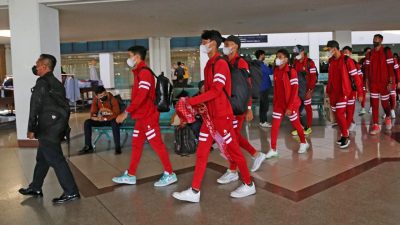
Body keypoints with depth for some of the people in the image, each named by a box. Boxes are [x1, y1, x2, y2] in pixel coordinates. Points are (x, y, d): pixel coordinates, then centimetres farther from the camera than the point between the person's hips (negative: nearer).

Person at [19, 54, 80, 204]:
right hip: (58, 125, 9)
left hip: (48, 128, -9)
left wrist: (31, 129, -8)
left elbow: (35, 107, -13)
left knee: (56, 160, -6)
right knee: (42, 158, 19)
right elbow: (63, 105, 17)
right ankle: (35, 188, 32)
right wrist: (63, 127, 20)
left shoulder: (42, 83, -11)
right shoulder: (57, 83, 15)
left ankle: (71, 192, -3)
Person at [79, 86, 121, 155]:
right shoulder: (95, 100, -7)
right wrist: (95, 117, -31)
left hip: (111, 119, -5)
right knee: (87, 122, -16)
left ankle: (117, 147, -31)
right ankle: (88, 146, -9)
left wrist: (105, 118, -36)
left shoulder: (113, 99, -21)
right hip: (101, 119, 5)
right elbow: (92, 113, -6)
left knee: (115, 123, -39)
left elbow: (116, 114, -25)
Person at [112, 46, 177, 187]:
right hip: (141, 117, 10)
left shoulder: (144, 72, -15)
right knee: (136, 145, 13)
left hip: (148, 116, -10)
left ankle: (170, 174, 8)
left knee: (157, 145, -3)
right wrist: (130, 112, 16)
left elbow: (141, 96, -24)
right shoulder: (139, 73, 16)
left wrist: (126, 112, -23)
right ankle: (130, 175, 23)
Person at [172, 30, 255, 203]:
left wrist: (191, 101, -23)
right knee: (201, 153, 7)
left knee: (233, 150, 4)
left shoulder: (220, 63, -14)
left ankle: (249, 185, 23)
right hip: (209, 115, 9)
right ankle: (194, 191, 13)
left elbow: (216, 90, -23)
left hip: (222, 115, -9)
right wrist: (200, 105, 5)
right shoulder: (209, 64, 15)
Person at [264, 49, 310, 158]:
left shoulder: (291, 71, -15)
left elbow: (294, 90, -17)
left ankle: (304, 143, 36)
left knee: (296, 124, 12)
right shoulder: (276, 71, 3)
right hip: (279, 103, 5)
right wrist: (274, 102, 9)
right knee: (275, 125, 1)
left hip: (291, 103, -5)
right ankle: (273, 149, 10)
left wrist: (290, 107, -19)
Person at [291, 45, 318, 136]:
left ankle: (308, 127, 19)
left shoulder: (309, 62, -9)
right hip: (297, 90, 5)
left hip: (306, 90, -5)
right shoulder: (295, 63, 8)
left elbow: (313, 77, -11)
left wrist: (310, 90, -15)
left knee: (308, 108, 8)